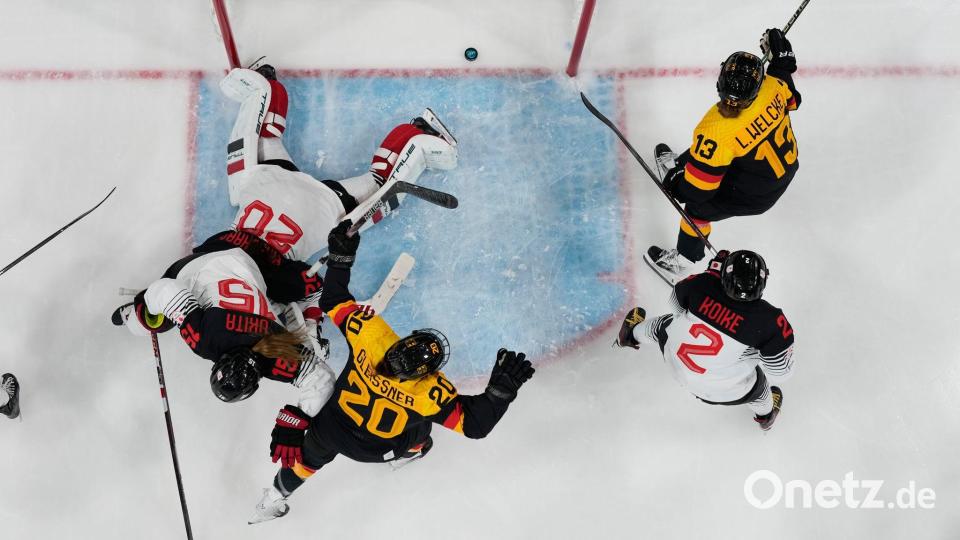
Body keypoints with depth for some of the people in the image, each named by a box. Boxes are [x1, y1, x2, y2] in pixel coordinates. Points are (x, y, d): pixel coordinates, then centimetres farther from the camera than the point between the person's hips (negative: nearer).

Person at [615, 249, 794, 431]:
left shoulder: (701, 283, -26)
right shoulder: (769, 321, -34)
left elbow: (677, 304, -2)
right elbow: (779, 372, -21)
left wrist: (713, 270, 3)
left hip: (676, 362, 2)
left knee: (667, 326, 34)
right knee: (757, 384, 33)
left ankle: (632, 335, 65)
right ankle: (766, 415, 66)